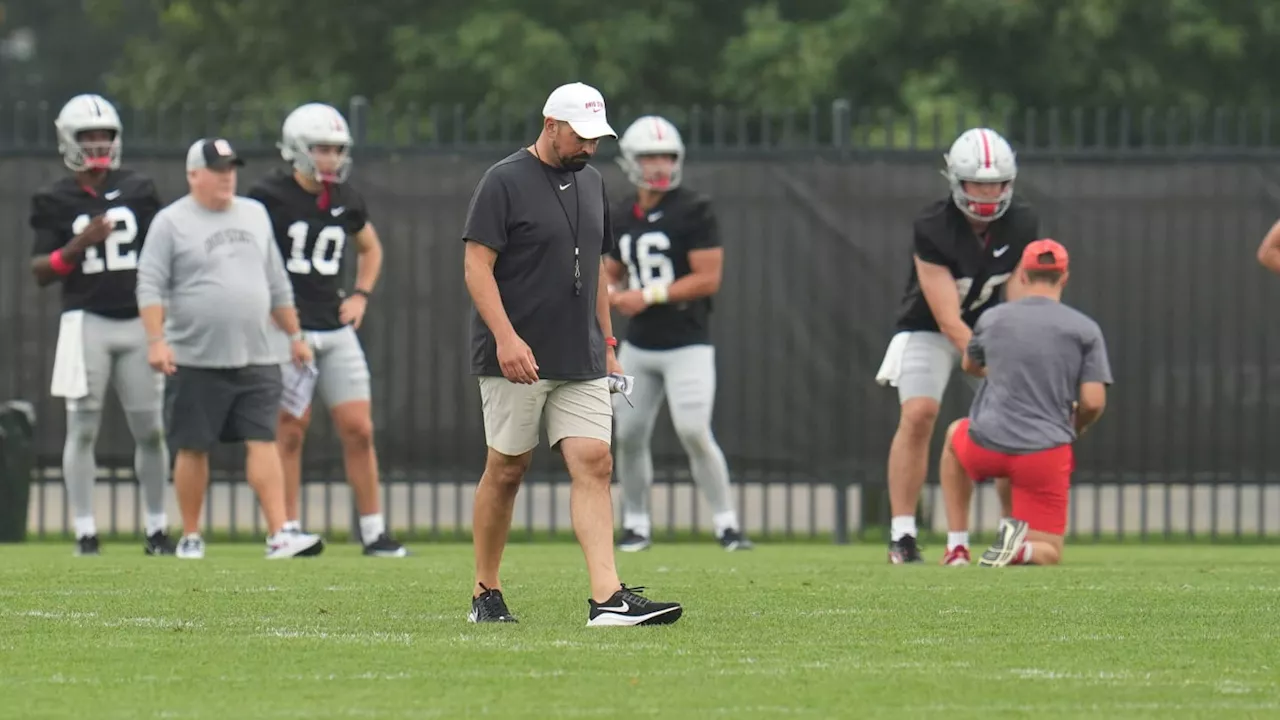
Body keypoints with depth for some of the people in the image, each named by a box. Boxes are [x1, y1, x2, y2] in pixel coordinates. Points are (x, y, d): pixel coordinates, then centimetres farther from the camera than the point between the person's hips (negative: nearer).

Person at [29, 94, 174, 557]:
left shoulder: (138, 190, 8)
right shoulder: (55, 201, 3)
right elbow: (41, 272, 0)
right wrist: (79, 245, -16)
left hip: (139, 322, 2)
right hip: (86, 322, -2)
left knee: (150, 429, 3)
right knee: (82, 428, -3)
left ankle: (157, 530, 13)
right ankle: (84, 532, 1)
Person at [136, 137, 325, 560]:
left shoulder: (254, 215, 13)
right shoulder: (172, 223, -3)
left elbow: (277, 283, 20)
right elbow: (150, 286, -9)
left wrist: (295, 335, 19)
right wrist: (156, 341, -19)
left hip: (256, 358, 4)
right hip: (196, 361, -4)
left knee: (263, 443, -5)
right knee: (193, 448, 4)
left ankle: (279, 536, -11)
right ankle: (190, 537, 15)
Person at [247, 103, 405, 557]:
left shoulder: (345, 200, 10)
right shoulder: (269, 196, -7)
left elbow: (370, 248, 28)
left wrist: (361, 296, 14)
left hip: (336, 330, 5)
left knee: (358, 429, 1)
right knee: (291, 427, -5)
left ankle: (374, 532, 6)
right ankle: (288, 529, 2)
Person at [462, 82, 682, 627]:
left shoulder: (590, 183, 15)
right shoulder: (504, 182, -7)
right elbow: (477, 266, -12)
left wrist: (606, 344, 19)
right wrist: (505, 336, -22)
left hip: (581, 363, 6)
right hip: (517, 359, -6)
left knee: (594, 465, -6)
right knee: (506, 470, 2)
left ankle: (608, 597, -15)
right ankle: (486, 596, 16)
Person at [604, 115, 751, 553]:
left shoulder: (692, 212, -9)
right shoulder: (621, 217, 10)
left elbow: (708, 279, -14)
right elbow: (612, 272, 21)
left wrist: (650, 295, -17)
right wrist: (611, 292, -3)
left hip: (687, 344, -6)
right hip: (638, 347, 6)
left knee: (694, 433, -14)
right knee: (630, 435, 5)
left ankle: (726, 524, -6)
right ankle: (636, 523, 19)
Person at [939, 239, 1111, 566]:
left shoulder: (991, 319, 7)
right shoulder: (1085, 329, 0)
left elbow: (970, 365, 29)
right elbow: (1093, 403, -6)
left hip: (987, 447, 2)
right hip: (1045, 453, -2)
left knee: (955, 435, 37)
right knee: (1048, 554, 10)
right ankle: (1020, 547, -28)